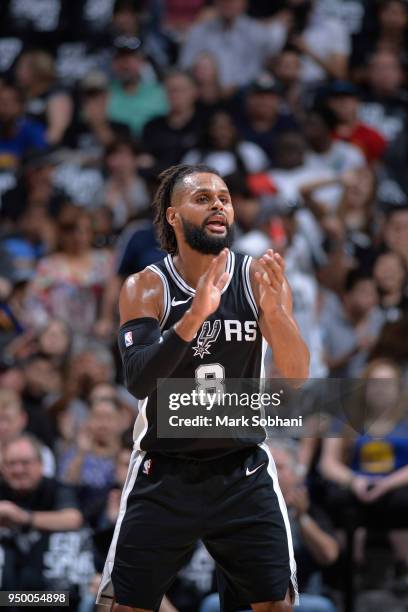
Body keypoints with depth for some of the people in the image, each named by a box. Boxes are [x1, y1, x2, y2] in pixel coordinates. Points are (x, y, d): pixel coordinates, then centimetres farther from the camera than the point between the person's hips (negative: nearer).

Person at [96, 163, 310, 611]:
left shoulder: (259, 279, -5)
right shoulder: (145, 288, -9)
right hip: (163, 475, -1)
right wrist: (195, 316, -37)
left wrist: (275, 310, -31)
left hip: (243, 474, 1)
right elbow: (138, 381, -23)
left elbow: (296, 377, -12)